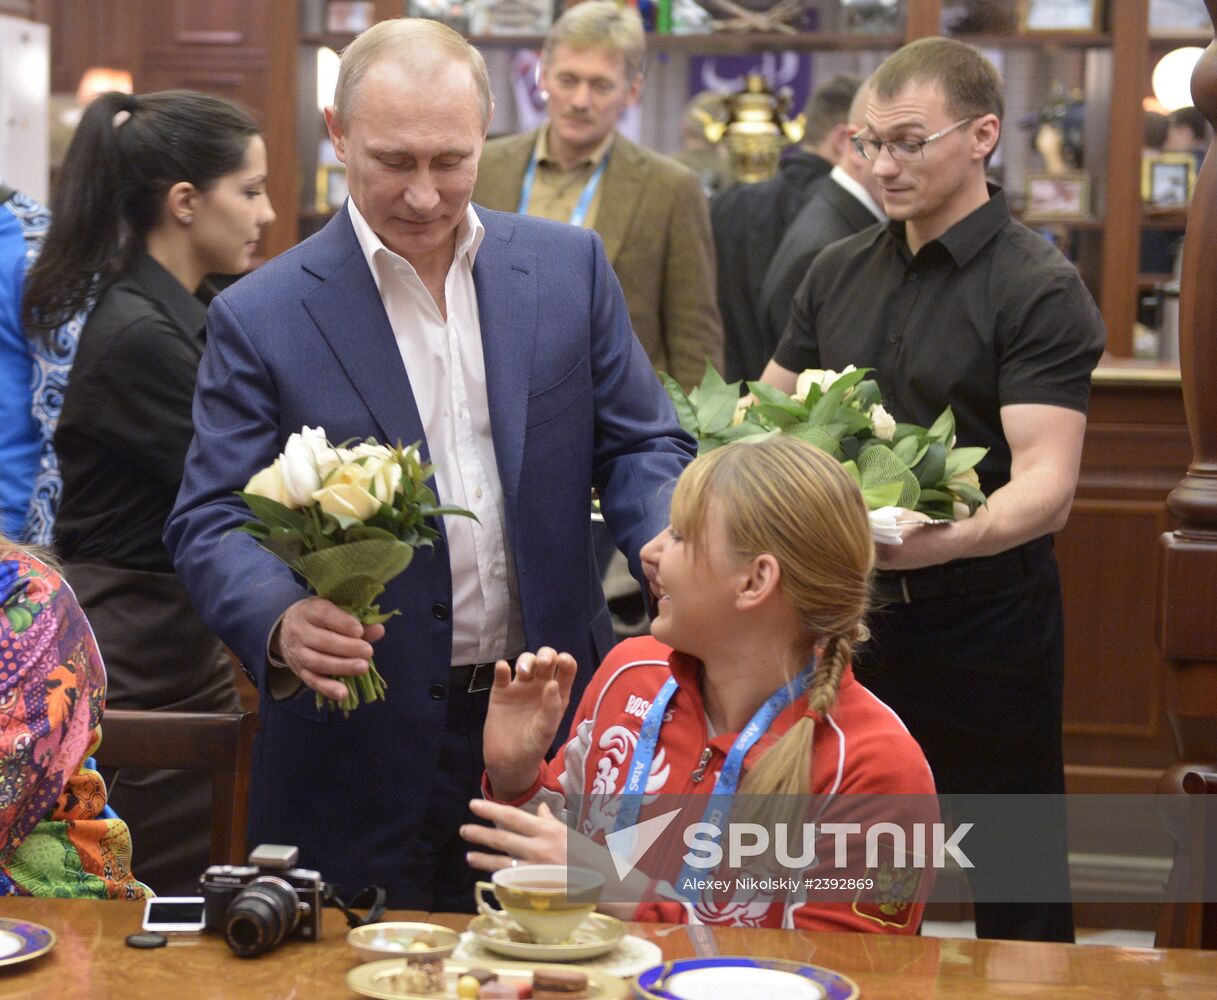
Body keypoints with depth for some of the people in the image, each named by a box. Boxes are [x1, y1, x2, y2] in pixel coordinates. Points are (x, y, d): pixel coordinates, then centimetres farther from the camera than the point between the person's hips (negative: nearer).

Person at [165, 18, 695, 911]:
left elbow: (642, 447, 8)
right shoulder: (261, 317, -5)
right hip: (366, 759, -2)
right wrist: (281, 621, -27)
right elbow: (211, 523, -6)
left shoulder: (570, 267, 4)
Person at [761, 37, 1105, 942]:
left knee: (1018, 895, 6)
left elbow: (1045, 487, -20)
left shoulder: (1038, 289, -11)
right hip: (851, 613, 6)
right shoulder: (839, 272, 10)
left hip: (982, 621, -6)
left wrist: (934, 541, -39)